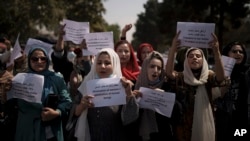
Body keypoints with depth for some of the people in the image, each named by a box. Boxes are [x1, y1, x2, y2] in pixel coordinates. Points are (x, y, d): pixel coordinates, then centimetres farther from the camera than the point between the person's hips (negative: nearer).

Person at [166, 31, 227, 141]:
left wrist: (216, 52, -39)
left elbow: (221, 77, -22)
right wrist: (173, 50, -39)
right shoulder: (180, 77, -1)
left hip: (203, 125, 1)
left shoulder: (208, 76, 0)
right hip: (183, 125, 0)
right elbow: (169, 72, -22)